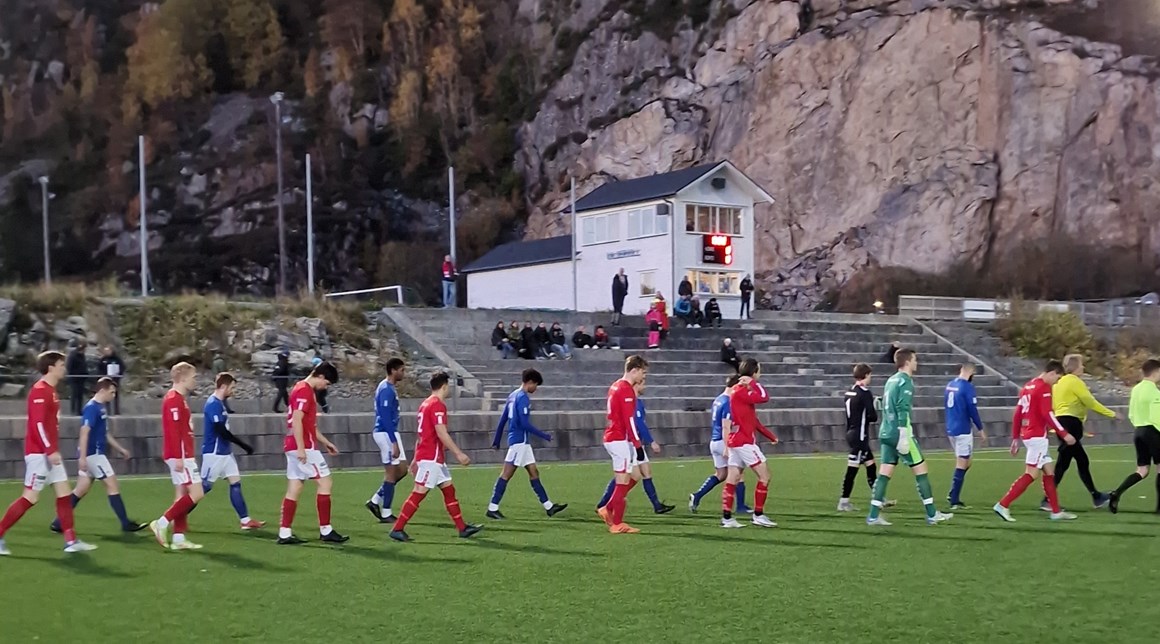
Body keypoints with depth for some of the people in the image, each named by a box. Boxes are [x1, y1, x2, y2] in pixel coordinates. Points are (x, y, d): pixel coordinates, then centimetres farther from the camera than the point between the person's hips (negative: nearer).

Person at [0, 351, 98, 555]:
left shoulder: (50, 390, 15)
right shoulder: (39, 390, -14)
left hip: (49, 452, 10)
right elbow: (37, 424, -21)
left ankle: (71, 541, 8)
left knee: (64, 493, 6)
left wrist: (53, 450, 18)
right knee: (30, 497, -7)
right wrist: (50, 450, -24)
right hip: (39, 453, -10)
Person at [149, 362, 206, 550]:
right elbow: (173, 431, -21)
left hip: (183, 455, 10)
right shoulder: (174, 399, -14)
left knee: (182, 495, 10)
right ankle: (162, 523, -8)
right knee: (196, 493, -11)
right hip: (180, 455, -10)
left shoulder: (178, 399, 17)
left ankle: (178, 538, 11)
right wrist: (178, 457, -24)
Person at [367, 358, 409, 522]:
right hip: (387, 433, -10)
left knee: (401, 469, 12)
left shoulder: (387, 388, 14)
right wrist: (394, 443, -23)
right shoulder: (387, 390, -17)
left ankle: (376, 501, 16)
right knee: (391, 472, -3)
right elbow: (386, 418, -22)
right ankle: (386, 514, 4)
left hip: (388, 432, 10)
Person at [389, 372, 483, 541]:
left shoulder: (426, 404, 16)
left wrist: (416, 459, 23)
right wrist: (459, 453, -18)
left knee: (449, 489, 12)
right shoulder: (438, 405, -14)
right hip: (431, 457, -10)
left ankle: (462, 528, 15)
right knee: (419, 493, -8)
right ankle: (397, 529, -5)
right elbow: (441, 433, -21)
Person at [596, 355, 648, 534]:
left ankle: (608, 509, 15)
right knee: (623, 481, -4)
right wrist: (638, 445, -18)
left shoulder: (616, 386, 16)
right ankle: (617, 524, 1)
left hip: (612, 437, 10)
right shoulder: (626, 390, -15)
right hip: (620, 440, -10)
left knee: (635, 476, 15)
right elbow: (629, 420, -20)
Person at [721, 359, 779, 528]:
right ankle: (758, 515, 0)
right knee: (764, 475, -4)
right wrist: (753, 382, -14)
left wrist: (770, 435, 21)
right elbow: (764, 398, -27)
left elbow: (752, 420, 21)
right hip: (744, 442, -10)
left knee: (732, 480, 6)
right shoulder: (741, 391, -15)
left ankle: (726, 518, 5)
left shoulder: (743, 391, 17)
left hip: (737, 441, 10)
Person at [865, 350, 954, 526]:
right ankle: (932, 514, 6)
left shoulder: (891, 380, 16)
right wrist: (904, 438, -22)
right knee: (921, 469, 1)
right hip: (900, 433, -8)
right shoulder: (905, 381, -11)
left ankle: (874, 516, 1)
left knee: (885, 473, 5)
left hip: (886, 433, 8)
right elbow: (902, 410, -19)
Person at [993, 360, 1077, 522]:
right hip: (1037, 436, -10)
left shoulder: (1028, 386, 15)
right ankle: (1003, 505, -11)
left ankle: (1056, 512, 16)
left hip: (1027, 435, 10)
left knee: (1049, 472, 12)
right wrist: (1064, 434, -17)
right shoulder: (1044, 387, -11)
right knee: (1031, 474, -8)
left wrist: (1015, 438, 18)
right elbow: (1048, 414, -20)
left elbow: (1017, 414, 16)